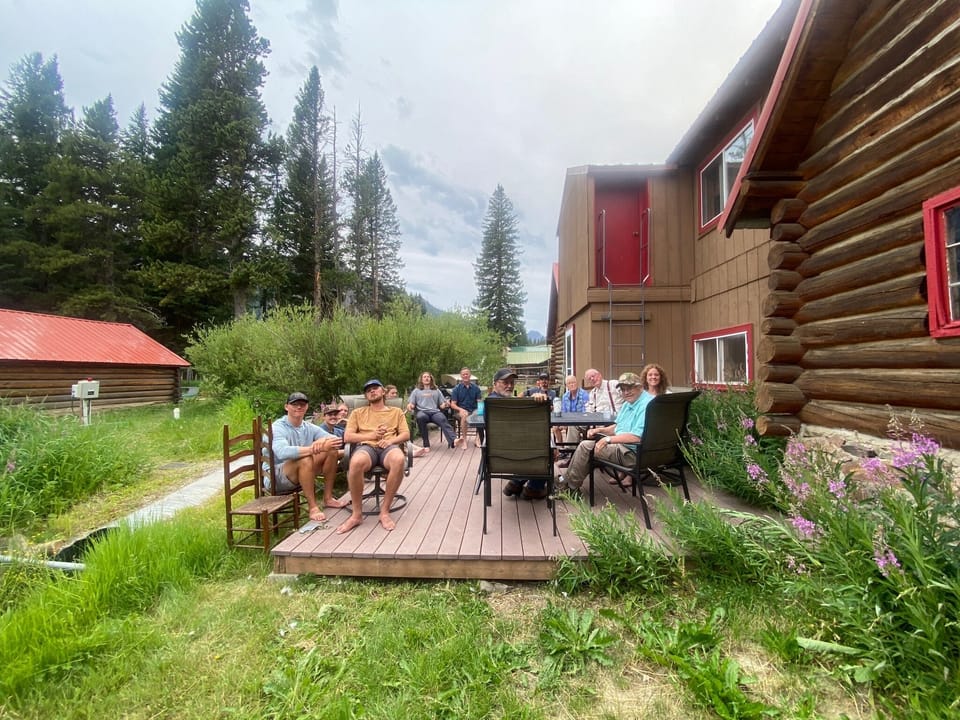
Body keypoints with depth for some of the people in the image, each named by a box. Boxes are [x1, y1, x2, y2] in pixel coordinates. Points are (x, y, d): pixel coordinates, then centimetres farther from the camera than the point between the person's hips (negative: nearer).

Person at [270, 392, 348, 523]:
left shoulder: (310, 427, 3)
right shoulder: (278, 427, -16)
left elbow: (335, 440, -9)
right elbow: (282, 452, -37)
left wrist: (323, 441, -34)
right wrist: (317, 447, -44)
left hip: (303, 474, 7)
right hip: (276, 478, -7)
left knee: (331, 450, -10)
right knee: (305, 459, -34)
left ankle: (328, 498, -3)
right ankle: (313, 507, -24)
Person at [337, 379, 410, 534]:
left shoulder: (396, 411, 24)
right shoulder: (358, 412, 24)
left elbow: (406, 434, 12)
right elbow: (347, 437, 11)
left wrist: (391, 440, -9)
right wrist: (371, 435, -4)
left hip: (388, 447, 0)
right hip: (366, 446, 0)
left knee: (399, 459, -40)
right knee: (356, 462, -40)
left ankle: (385, 511, -25)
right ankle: (357, 514, -21)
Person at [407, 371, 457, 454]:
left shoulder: (436, 391, 29)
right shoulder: (416, 391, 26)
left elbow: (442, 404, 22)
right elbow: (410, 404, 16)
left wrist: (444, 404, -3)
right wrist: (409, 406, -8)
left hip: (435, 412, 1)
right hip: (422, 411, -1)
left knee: (443, 419, -35)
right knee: (420, 417, -39)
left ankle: (453, 440, -60)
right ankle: (426, 445, -39)